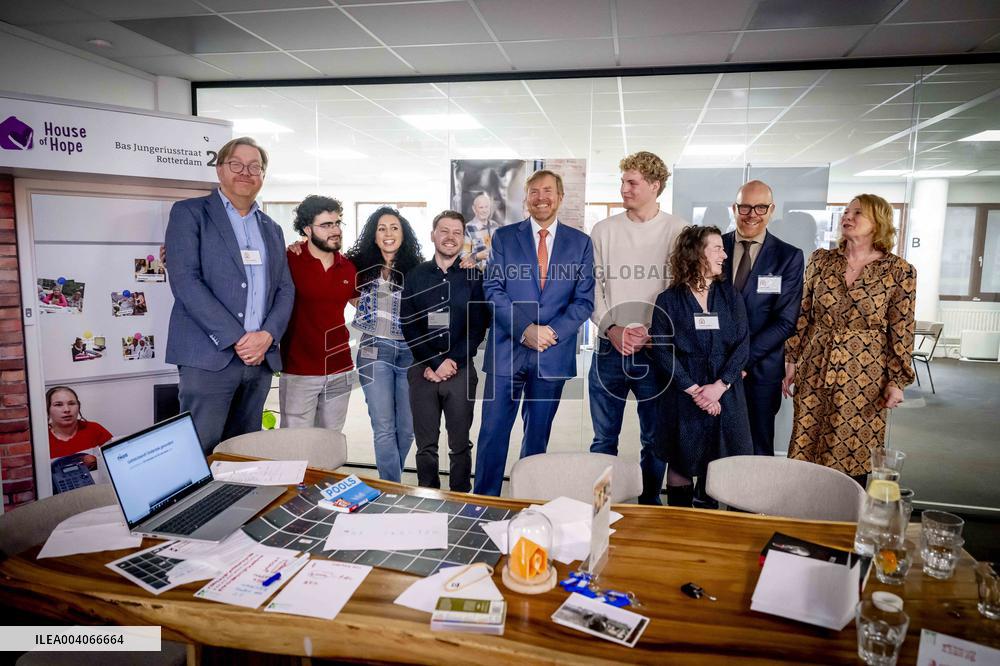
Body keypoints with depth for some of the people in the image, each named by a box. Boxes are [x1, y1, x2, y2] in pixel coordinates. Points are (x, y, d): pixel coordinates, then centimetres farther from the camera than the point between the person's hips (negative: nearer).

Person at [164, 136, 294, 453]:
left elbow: (285, 289, 13)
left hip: (261, 358, 5)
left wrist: (267, 336, -6)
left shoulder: (271, 229, 19)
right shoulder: (189, 213, 3)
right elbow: (185, 281, -9)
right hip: (209, 356, -5)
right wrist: (236, 339, -15)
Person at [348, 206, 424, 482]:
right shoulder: (361, 266, 4)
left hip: (409, 352, 1)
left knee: (406, 428, 9)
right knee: (384, 429, -4)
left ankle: (388, 481, 30)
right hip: (375, 352, -1)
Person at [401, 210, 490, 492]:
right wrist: (431, 363, -8)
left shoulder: (474, 276, 2)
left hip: (461, 371, -1)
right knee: (425, 445, 7)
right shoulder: (415, 276, 7)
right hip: (423, 371, 2)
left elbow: (478, 327, -2)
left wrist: (452, 362, -10)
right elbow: (408, 325, 2)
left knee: (460, 445, 6)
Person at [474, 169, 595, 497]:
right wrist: (525, 330, -15)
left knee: (538, 434, 12)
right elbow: (493, 289, -3)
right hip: (507, 350, -1)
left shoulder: (580, 242, 6)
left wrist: (552, 332, -13)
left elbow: (584, 300, 2)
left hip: (554, 354, 1)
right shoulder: (504, 237, 5)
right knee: (493, 432, 1)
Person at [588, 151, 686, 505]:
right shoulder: (603, 230, 7)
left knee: (654, 438, 10)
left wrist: (650, 333, -14)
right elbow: (592, 288, 4)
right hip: (610, 348, 2)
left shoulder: (677, 231, 1)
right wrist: (611, 328, -10)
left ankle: (650, 503, 26)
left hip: (656, 349, -1)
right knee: (604, 438, 10)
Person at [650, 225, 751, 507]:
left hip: (726, 396, 2)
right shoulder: (668, 300, -1)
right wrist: (694, 390, -14)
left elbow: (742, 345, 0)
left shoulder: (730, 296, 7)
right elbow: (663, 350, -7)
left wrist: (719, 386, -12)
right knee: (681, 462, 5)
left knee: (718, 461, 5)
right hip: (683, 397, -2)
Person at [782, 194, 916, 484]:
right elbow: (802, 316, 7)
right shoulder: (820, 260, 4)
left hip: (864, 376, -2)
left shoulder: (899, 271, -3)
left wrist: (897, 381, -3)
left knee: (854, 456, 7)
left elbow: (901, 332, -2)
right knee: (806, 452, 6)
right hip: (814, 371, 2)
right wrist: (791, 361, 5)